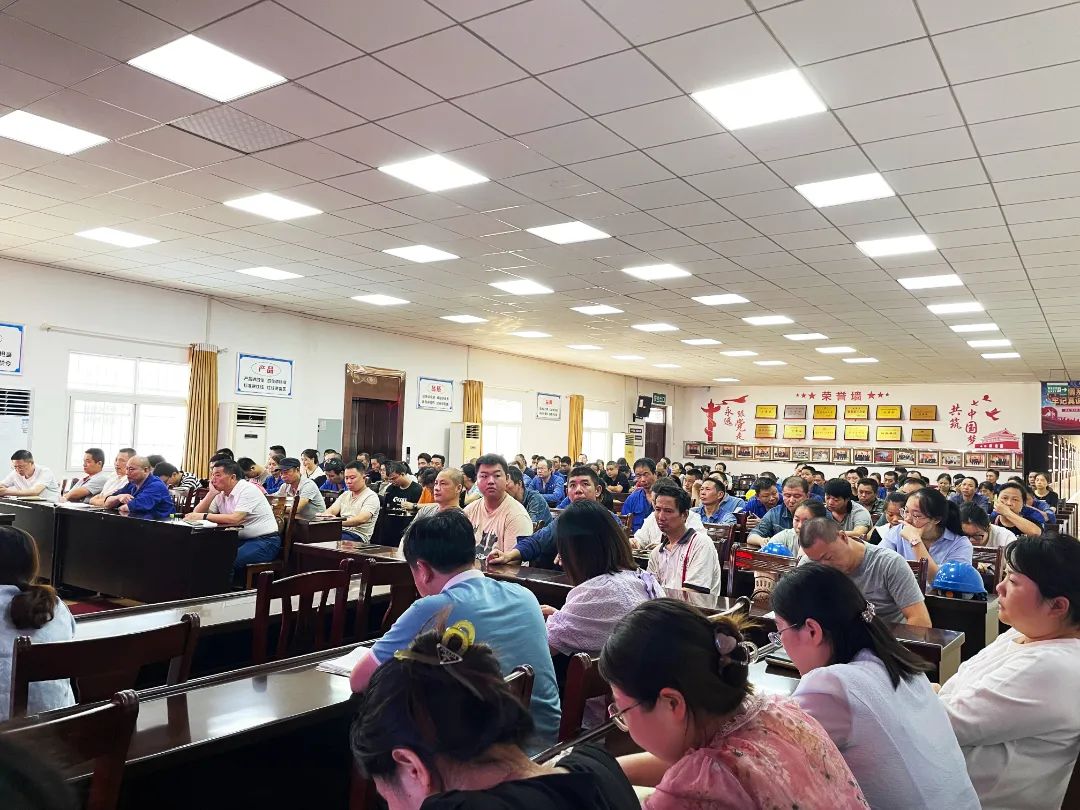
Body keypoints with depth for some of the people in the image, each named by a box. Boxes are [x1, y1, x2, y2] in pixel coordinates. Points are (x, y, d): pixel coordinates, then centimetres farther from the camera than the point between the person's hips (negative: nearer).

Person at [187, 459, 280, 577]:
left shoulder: (247, 489, -14)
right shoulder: (221, 494, 10)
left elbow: (235, 519, -26)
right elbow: (197, 514, 3)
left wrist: (203, 516, -25)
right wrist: (212, 493, -7)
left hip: (264, 541, -8)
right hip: (242, 540, 8)